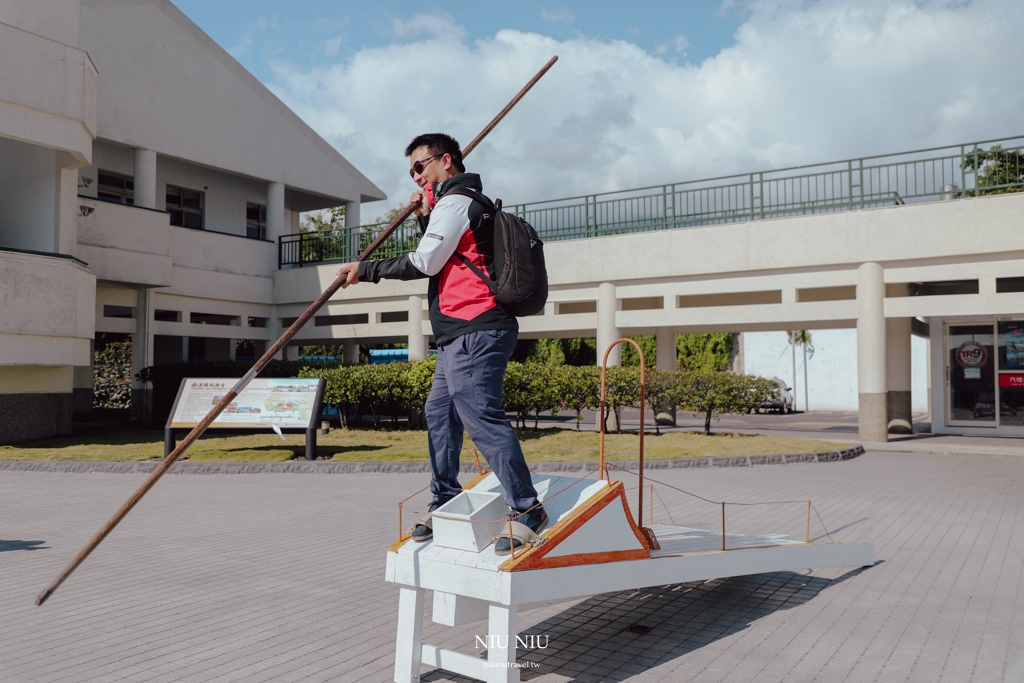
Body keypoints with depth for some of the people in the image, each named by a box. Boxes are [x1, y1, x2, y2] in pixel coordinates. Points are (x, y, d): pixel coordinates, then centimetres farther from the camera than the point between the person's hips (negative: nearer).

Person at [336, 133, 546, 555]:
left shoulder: (456, 201, -5)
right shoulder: (467, 203, 26)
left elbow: (424, 263, -11)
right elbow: (441, 257, 27)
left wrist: (365, 271, -2)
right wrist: (425, 217, 18)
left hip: (474, 333, -11)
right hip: (463, 334, 11)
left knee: (481, 416, -16)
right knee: (439, 413, 15)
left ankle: (526, 509, -14)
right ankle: (444, 507, 23)